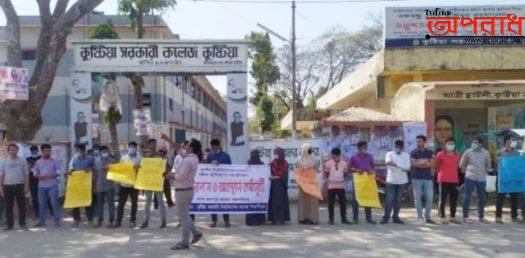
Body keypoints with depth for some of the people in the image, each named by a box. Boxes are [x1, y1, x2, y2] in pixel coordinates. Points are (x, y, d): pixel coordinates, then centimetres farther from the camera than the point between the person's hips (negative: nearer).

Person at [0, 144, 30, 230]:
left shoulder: (22, 161, 5)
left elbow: (26, 174, 3)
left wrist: (27, 186, -6)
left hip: (19, 185, -1)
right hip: (8, 186, 1)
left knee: (21, 205, 1)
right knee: (8, 206, 4)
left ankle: (22, 223, 10)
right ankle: (9, 224, 10)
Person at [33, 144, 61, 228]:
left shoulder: (54, 161, 3)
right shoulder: (38, 162, 11)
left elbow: (58, 172, -2)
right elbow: (35, 173, 13)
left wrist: (48, 176, -15)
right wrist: (39, 176, -10)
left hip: (52, 185, -3)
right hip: (41, 186, 3)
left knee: (54, 203, -5)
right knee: (42, 204, 8)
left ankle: (57, 221, -2)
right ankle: (42, 221, 16)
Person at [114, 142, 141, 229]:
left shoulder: (139, 158, 1)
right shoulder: (123, 158, 8)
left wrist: (138, 168, -24)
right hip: (124, 184, 2)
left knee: (134, 203, 6)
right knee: (121, 203, 2)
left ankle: (132, 221, 16)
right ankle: (118, 221, 6)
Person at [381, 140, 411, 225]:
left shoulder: (406, 155, 6)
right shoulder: (390, 154, 2)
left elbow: (407, 167, -6)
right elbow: (387, 162, -18)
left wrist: (395, 164, -14)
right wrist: (401, 167, -25)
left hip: (402, 181, 2)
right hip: (391, 180, -2)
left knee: (398, 200, 7)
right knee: (389, 199, -5)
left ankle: (395, 217, 16)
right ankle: (386, 217, 0)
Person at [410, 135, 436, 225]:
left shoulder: (430, 153, 8)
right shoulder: (413, 152, 3)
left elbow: (432, 164, -5)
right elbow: (414, 163, -12)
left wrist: (420, 163, -9)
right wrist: (426, 163, -9)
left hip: (428, 178, 2)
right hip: (417, 178, -2)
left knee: (430, 198, 0)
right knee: (418, 199, -1)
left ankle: (427, 217, 11)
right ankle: (420, 217, 5)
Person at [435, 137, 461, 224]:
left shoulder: (457, 155, 9)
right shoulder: (440, 154, -5)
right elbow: (436, 166, 3)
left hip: (454, 180, 5)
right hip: (443, 180, -5)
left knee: (454, 200, 9)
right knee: (442, 199, -1)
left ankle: (452, 217, 19)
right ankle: (442, 217, 4)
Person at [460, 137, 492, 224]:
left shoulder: (486, 153, 1)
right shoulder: (468, 152, -5)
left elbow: (488, 165, 15)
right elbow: (462, 165, 3)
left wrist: (485, 173, 10)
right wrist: (467, 172, 4)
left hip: (481, 178, 3)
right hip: (470, 178, -3)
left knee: (482, 198, 9)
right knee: (467, 197, -5)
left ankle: (481, 217, 21)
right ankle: (465, 217, 1)